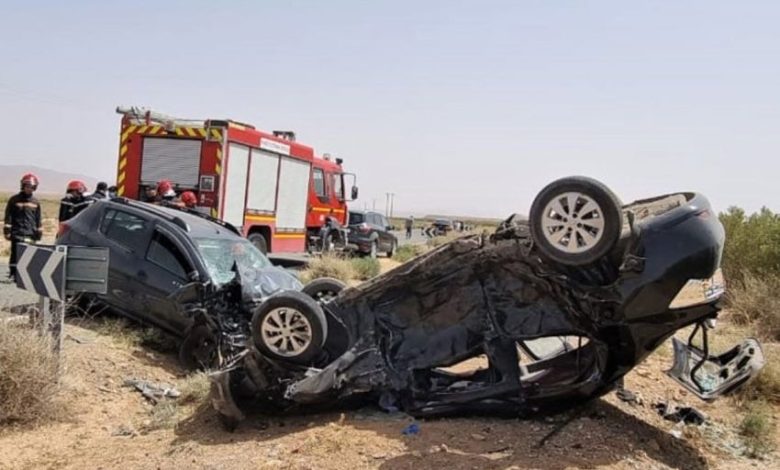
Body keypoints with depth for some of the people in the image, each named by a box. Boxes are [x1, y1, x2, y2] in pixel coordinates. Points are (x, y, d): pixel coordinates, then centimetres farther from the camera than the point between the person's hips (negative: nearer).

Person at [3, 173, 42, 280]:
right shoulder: (14, 200, 2)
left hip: (30, 234, 3)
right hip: (17, 233, -3)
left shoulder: (35, 202, 11)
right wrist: (7, 231, -5)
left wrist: (39, 233, 12)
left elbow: (38, 219, 15)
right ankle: (13, 273, 2)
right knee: (15, 253, -4)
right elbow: (8, 217, 0)